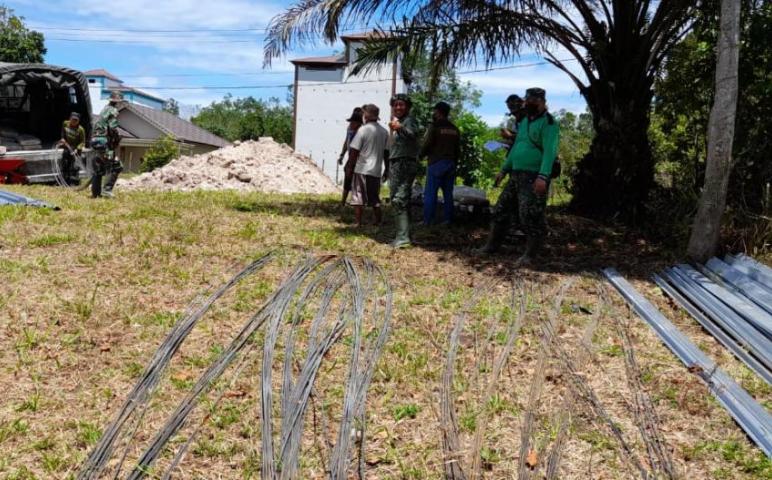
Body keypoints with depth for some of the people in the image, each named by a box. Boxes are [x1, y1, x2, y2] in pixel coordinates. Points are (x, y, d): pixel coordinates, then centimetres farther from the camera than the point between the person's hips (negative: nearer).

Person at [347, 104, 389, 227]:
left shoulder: (363, 130, -11)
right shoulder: (384, 132, 6)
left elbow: (354, 150, -12)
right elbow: (387, 152, 11)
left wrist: (350, 167, -4)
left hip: (362, 170, -5)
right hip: (376, 171, 5)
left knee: (358, 198, 1)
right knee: (375, 199, 15)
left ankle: (358, 223, 0)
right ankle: (378, 222, 16)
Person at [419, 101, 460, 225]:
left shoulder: (435, 127, -9)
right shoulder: (454, 129, 11)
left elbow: (426, 145, -11)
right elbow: (458, 150, 13)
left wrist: (420, 156, 7)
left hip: (436, 163, -6)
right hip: (451, 164, 6)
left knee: (430, 193, -3)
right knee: (448, 192, 10)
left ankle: (428, 220, -5)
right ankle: (447, 220, 10)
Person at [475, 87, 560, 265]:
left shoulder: (548, 123, -10)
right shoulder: (524, 121, 18)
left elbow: (549, 151, -22)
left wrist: (543, 176, -33)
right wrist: (504, 170, 23)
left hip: (534, 178, -9)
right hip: (516, 175, 9)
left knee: (530, 217, -6)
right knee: (501, 210, 12)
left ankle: (530, 254, 6)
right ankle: (492, 245, 22)